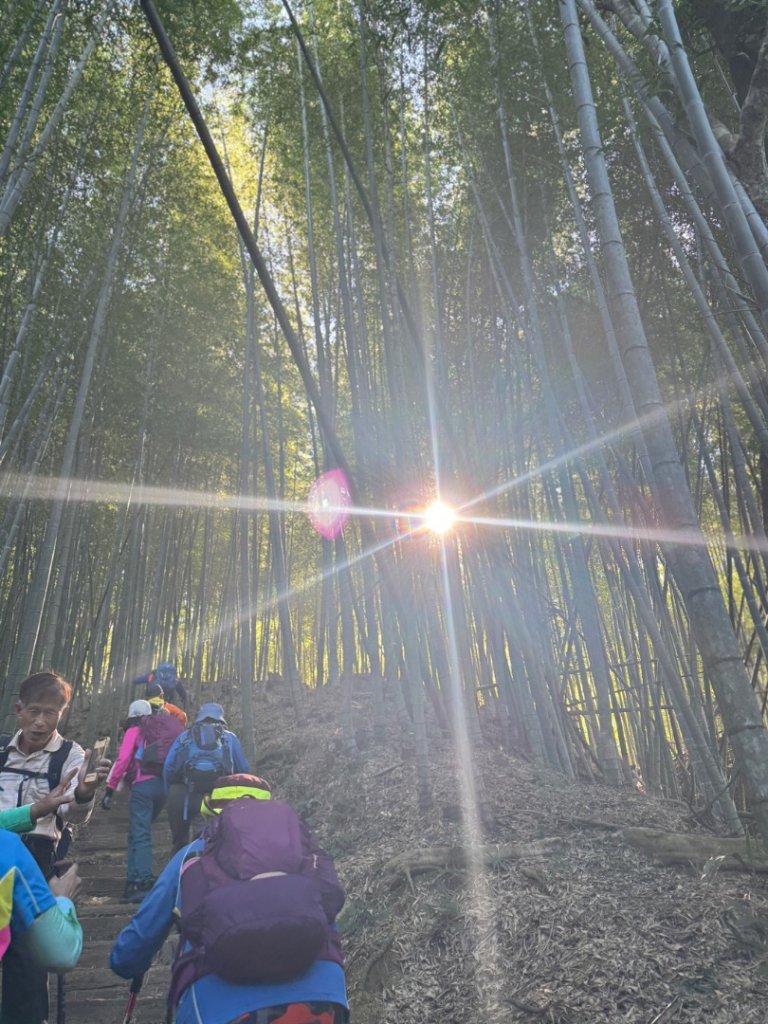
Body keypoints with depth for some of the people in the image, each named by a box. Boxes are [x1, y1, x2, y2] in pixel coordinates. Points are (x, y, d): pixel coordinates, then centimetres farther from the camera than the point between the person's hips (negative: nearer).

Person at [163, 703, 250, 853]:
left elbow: (168, 768, 12)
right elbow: (244, 770, 19)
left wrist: (172, 796, 21)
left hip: (186, 797, 1)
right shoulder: (230, 737, 22)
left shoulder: (184, 736, 24)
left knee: (179, 843, 15)